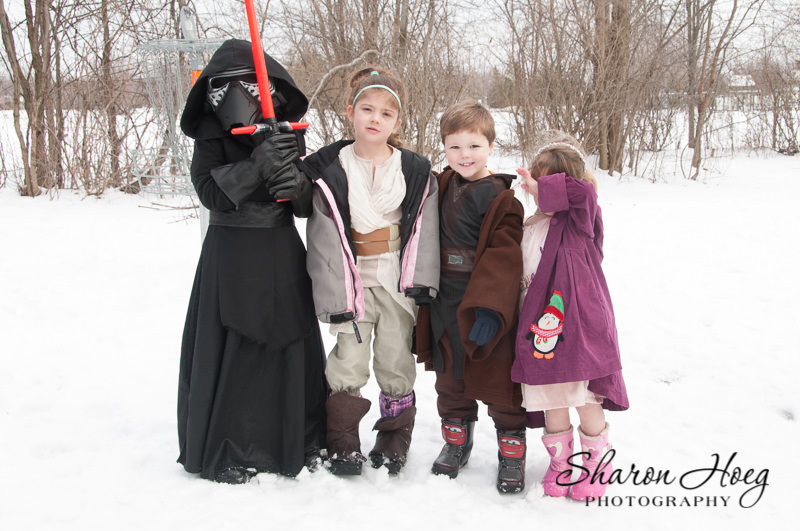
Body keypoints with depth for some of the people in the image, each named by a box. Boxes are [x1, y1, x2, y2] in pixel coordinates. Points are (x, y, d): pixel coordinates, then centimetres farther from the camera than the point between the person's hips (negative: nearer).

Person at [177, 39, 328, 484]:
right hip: (231, 258, -3)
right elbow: (212, 192, -16)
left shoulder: (287, 135, 6)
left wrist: (296, 183, -17)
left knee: (292, 345, 6)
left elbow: (309, 206, 6)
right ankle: (226, 451, 15)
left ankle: (300, 440, 23)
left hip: (283, 255, 3)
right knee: (231, 350, -1)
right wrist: (257, 166, -28)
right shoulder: (211, 135, -2)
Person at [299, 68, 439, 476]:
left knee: (396, 359, 7)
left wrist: (421, 281, -6)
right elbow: (324, 239, -4)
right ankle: (343, 444, 13)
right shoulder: (328, 171, -1)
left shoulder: (416, 171, 4)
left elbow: (424, 228, 4)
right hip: (352, 280, -1)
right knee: (350, 359, -4)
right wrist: (335, 297, -8)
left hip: (398, 280, 1)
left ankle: (394, 442, 24)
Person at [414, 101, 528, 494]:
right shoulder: (441, 187, 6)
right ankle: (456, 443, 34)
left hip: (485, 309, -5)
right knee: (450, 378, 17)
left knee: (499, 381, 4)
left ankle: (511, 451, 20)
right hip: (445, 306, 6)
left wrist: (489, 308, -25)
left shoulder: (501, 199, -12)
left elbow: (504, 256, -18)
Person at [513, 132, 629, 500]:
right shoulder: (528, 231, 12)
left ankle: (596, 465, 25)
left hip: (581, 326, -5)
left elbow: (583, 192, -29)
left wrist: (543, 188, -22)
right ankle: (560, 463, 30)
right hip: (542, 328, 5)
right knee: (552, 402, 11)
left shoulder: (581, 221, -5)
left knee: (587, 403, 4)